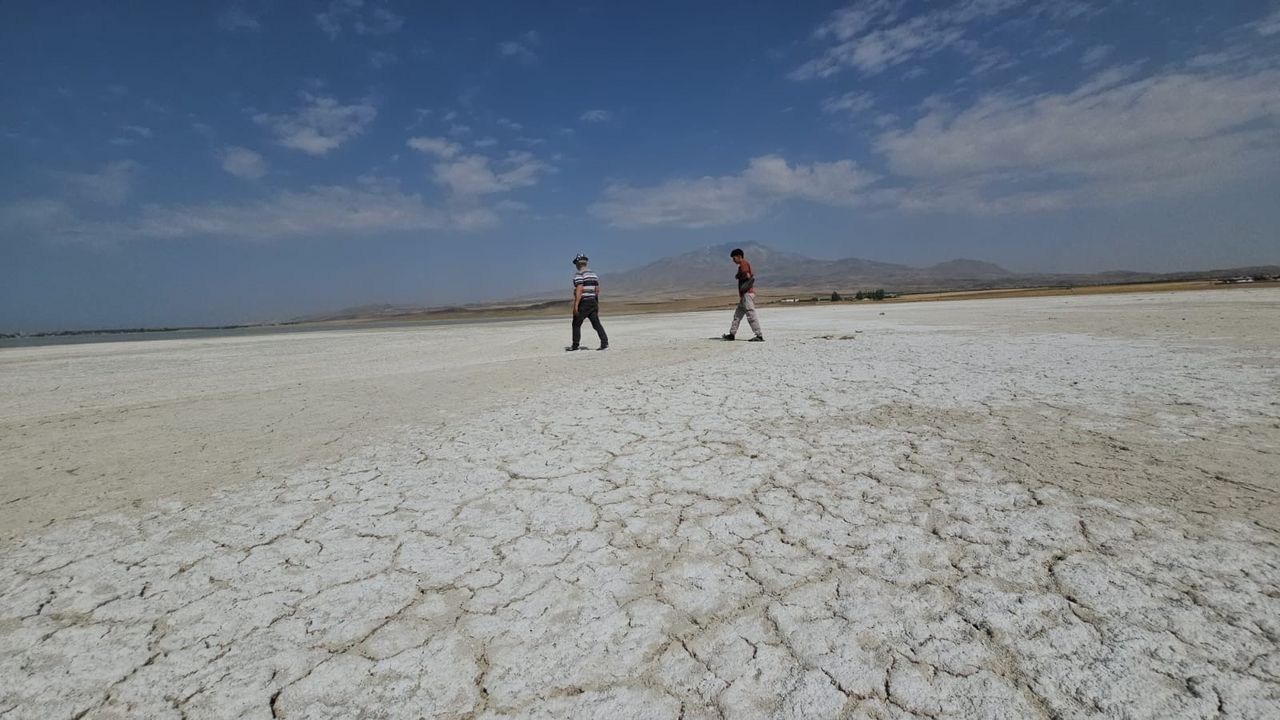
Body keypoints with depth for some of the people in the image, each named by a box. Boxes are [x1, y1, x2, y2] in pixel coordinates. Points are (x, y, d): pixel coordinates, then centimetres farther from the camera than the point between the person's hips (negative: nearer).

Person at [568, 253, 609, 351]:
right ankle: (605, 343, -7)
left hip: (583, 303, -7)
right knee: (596, 324, 3)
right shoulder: (593, 274, 13)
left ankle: (575, 346, 12)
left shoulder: (579, 274, -11)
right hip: (593, 302, 7)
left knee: (576, 325, 6)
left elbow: (579, 290, -20)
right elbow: (597, 290, 14)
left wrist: (576, 305, -21)